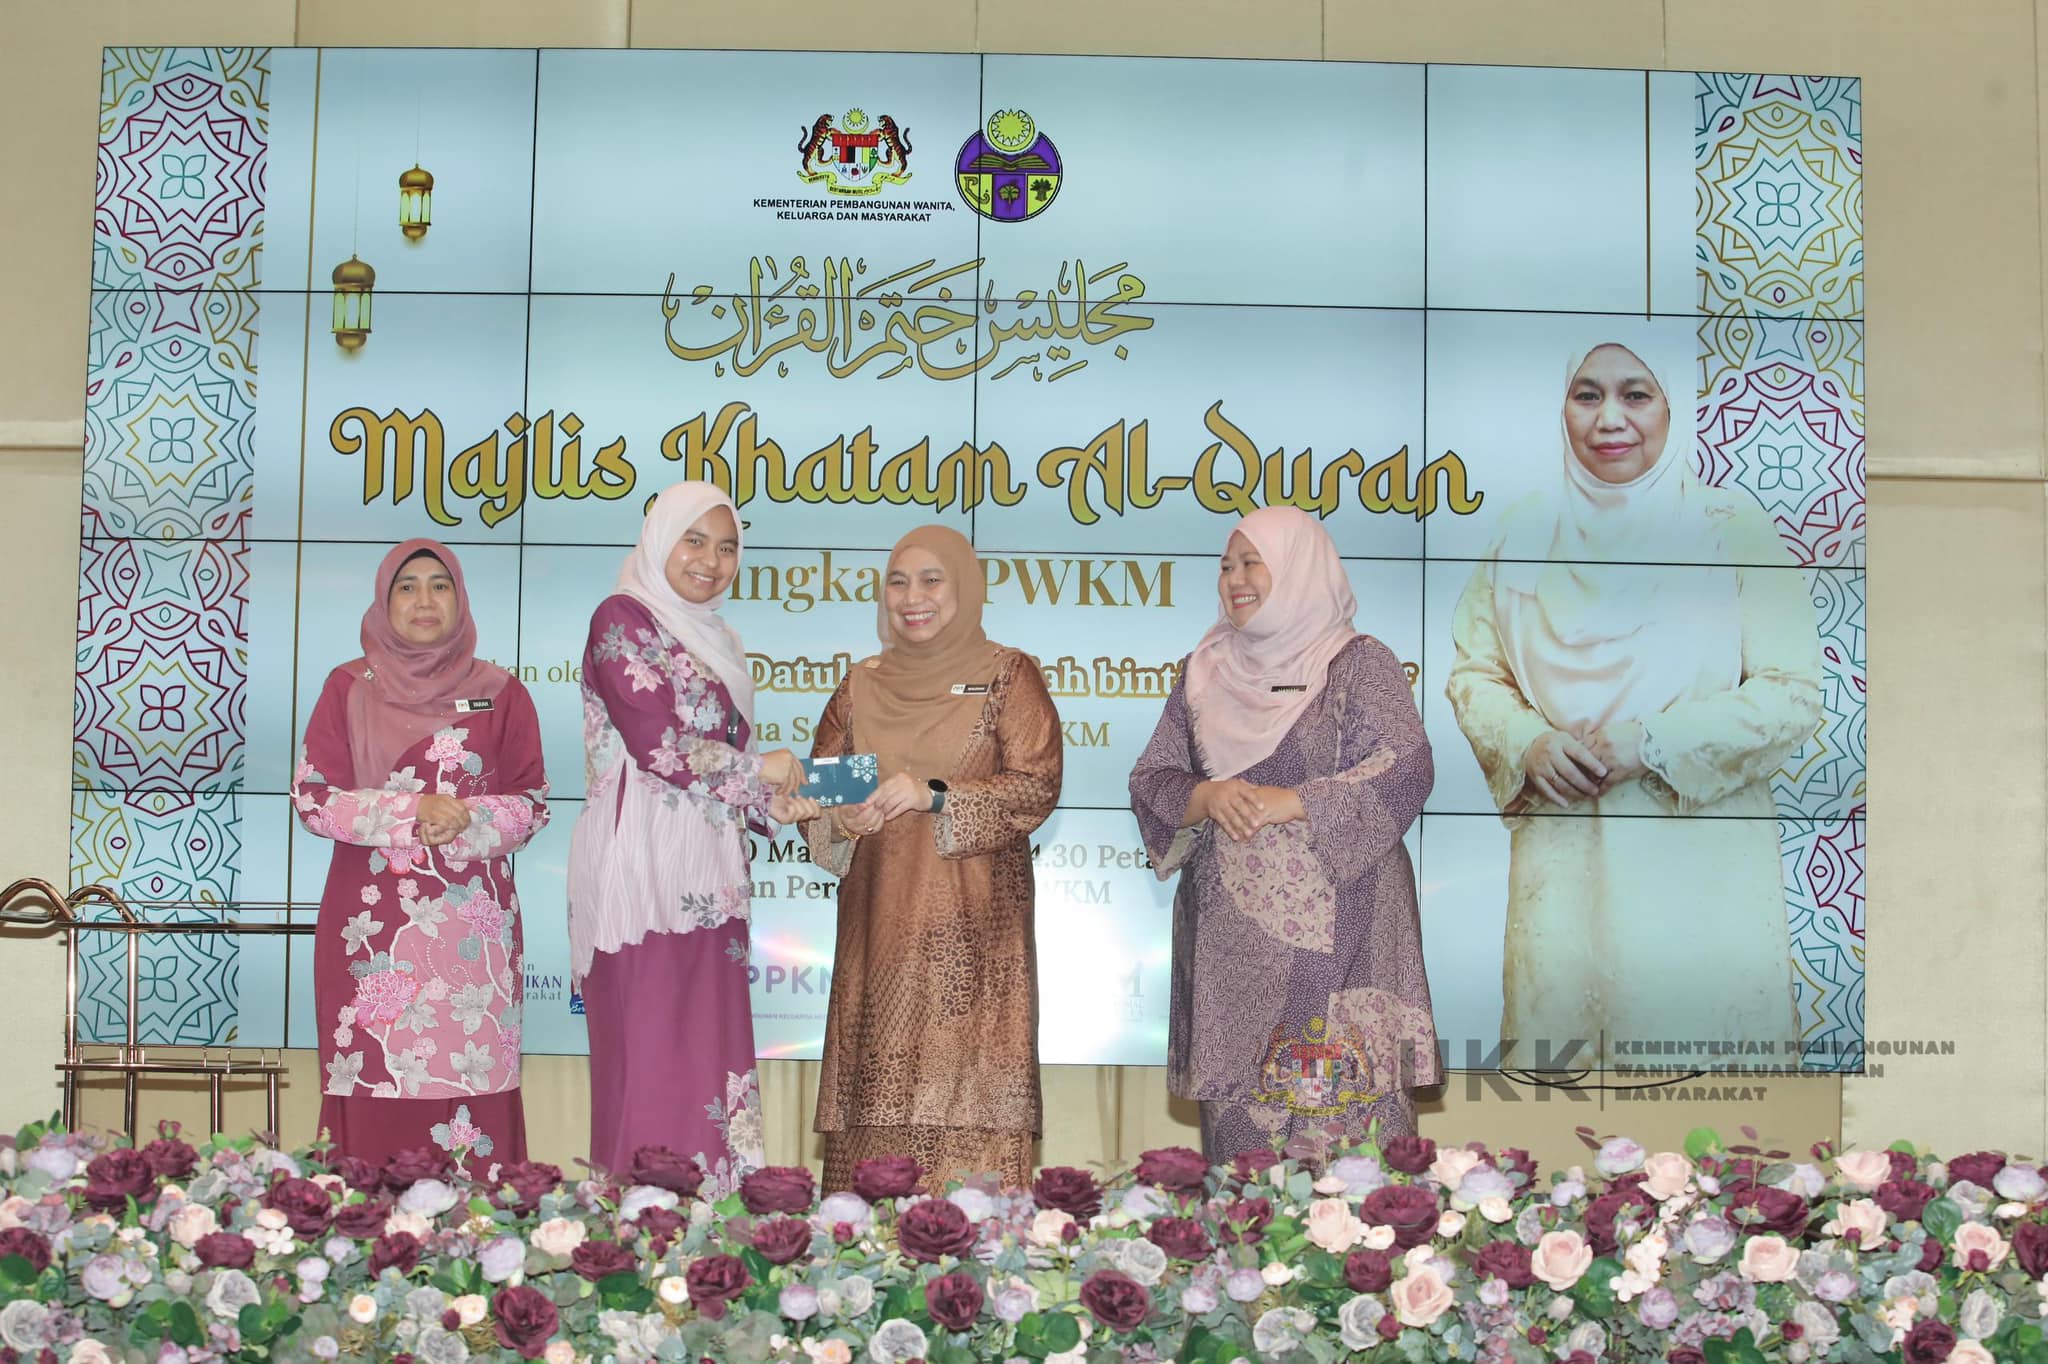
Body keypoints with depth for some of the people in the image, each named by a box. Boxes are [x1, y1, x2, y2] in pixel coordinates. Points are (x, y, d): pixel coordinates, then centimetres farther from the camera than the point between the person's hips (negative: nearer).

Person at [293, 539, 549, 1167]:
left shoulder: (500, 693, 10)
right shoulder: (348, 688, 9)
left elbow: (533, 803, 7)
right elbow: (313, 798, 1)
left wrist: (466, 821, -13)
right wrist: (412, 812, -12)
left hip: (471, 923, 0)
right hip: (372, 923, 0)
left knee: (471, 1084, -7)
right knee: (375, 1087, -6)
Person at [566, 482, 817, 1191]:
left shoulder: (713, 641, 21)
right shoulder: (623, 620, -4)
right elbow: (656, 744, -15)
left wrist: (770, 807, 1)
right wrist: (759, 767, -2)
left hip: (708, 879, 8)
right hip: (645, 868, -8)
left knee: (709, 1053, 4)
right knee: (652, 1062, -9)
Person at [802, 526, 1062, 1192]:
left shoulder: (1008, 676, 4)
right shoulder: (861, 686, 15)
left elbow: (1036, 787, -6)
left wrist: (934, 795, -16)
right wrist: (843, 818, -7)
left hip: (972, 922, -3)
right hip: (879, 922, 4)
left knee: (966, 1098, -9)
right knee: (880, 1081, -1)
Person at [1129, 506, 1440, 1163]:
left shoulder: (1359, 664, 2)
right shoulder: (1205, 674, 16)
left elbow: (1405, 769, -10)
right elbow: (1151, 778, 12)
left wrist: (1288, 803, -17)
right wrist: (1204, 797, -11)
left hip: (1331, 929, -4)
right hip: (1229, 931, 4)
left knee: (1340, 1105, -10)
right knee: (1237, 1102, 1)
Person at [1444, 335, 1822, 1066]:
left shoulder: (1731, 527, -2)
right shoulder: (1526, 535, 8)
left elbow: (1794, 692, -5)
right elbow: (1473, 672, 13)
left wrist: (1655, 744, -14)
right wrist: (1527, 742, -7)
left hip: (1698, 856, -2)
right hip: (1561, 860, 3)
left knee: (1697, 1029, -2)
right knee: (1554, 1031, 5)